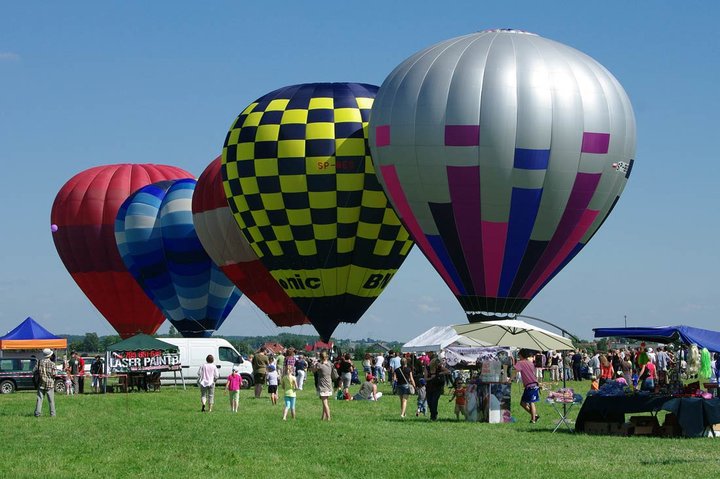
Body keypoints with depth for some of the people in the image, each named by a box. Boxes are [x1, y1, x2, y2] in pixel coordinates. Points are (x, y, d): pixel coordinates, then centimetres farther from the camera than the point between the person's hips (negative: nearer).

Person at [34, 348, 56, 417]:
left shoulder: (39, 362, -1)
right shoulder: (52, 364, -9)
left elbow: (34, 372, -1)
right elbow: (53, 374, -11)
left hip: (41, 383, 2)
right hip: (50, 384, -2)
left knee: (39, 398, 5)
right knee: (51, 400, 4)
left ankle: (37, 413, 0)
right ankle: (52, 413, 6)